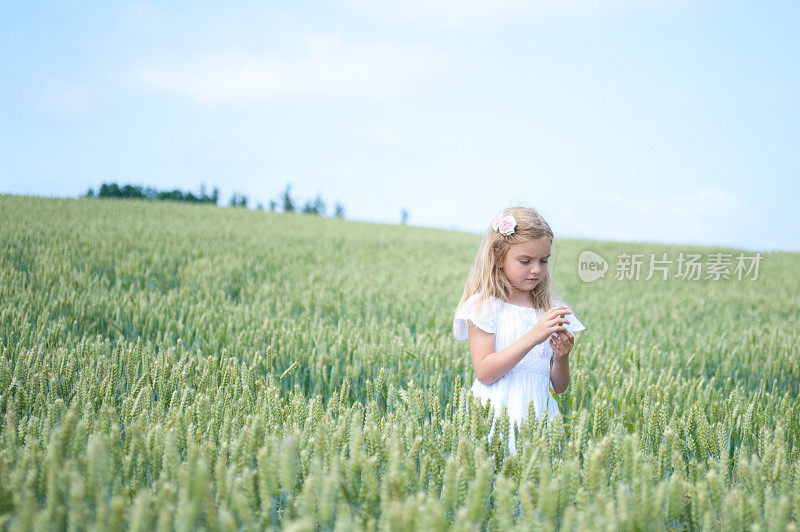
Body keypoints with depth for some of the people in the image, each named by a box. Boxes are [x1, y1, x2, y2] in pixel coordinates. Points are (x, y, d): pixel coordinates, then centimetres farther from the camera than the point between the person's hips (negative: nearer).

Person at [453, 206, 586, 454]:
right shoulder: (484, 306, -1)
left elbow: (558, 387, 15)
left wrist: (561, 358, -7)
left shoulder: (550, 310, 12)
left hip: (539, 414, 4)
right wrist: (533, 337, -18)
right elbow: (484, 373, -12)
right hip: (498, 416, -4)